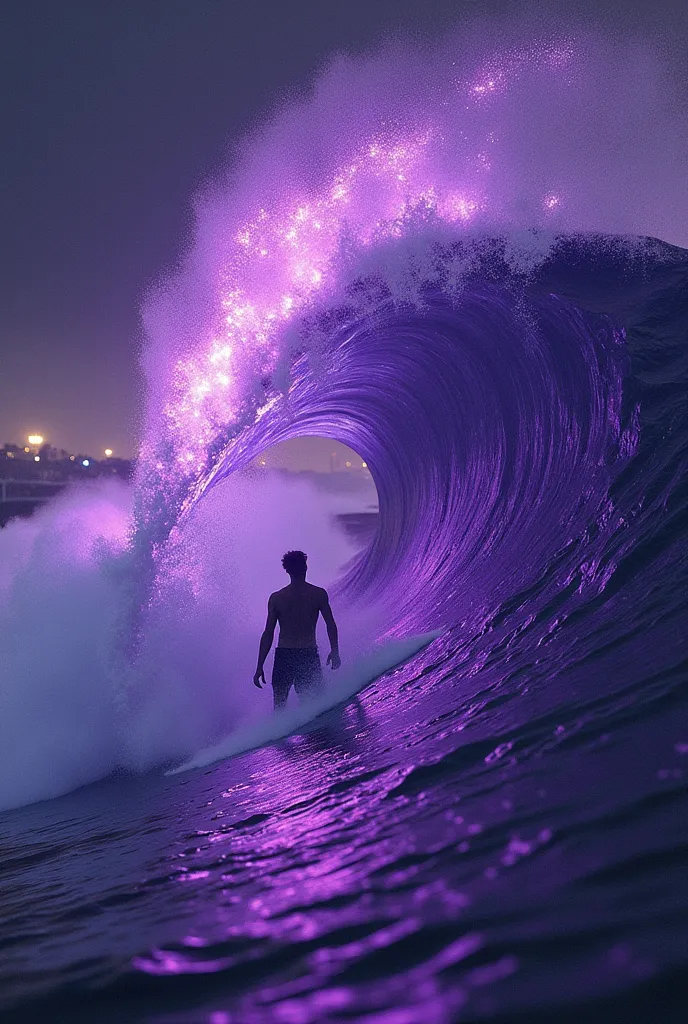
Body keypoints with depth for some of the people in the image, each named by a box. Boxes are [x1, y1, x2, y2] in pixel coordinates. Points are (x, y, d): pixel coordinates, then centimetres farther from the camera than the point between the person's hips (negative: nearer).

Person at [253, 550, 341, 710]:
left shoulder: (276, 598, -1)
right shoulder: (319, 594, -2)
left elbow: (268, 634, -2)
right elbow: (331, 625, -3)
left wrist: (259, 667, 2)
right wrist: (335, 651, 8)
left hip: (283, 656, 1)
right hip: (309, 656, -1)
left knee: (279, 707, 12)